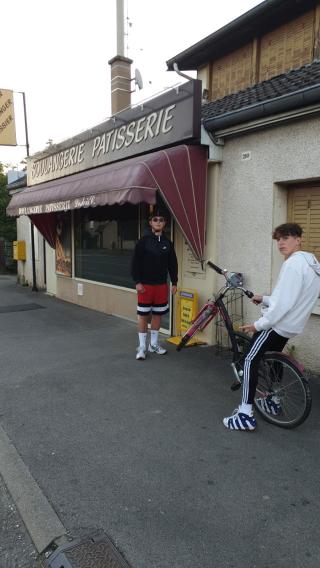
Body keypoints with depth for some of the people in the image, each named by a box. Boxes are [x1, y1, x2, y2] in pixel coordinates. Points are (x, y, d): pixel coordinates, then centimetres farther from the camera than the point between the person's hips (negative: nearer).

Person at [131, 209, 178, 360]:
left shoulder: (167, 243, 6)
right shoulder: (143, 241, -5)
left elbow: (172, 264, 11)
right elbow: (135, 263, -7)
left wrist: (174, 282, 9)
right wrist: (137, 282, -12)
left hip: (161, 285, 4)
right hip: (145, 285, -4)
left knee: (157, 314, 10)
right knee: (143, 315, 0)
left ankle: (154, 344, 24)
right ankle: (142, 347, 10)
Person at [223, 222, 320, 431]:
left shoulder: (293, 263, -20)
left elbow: (284, 302, -25)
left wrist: (259, 324, -19)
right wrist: (265, 300, 16)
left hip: (279, 323, -10)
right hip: (292, 324, 10)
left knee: (251, 360, -8)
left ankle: (246, 414, -9)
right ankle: (272, 400, 39)